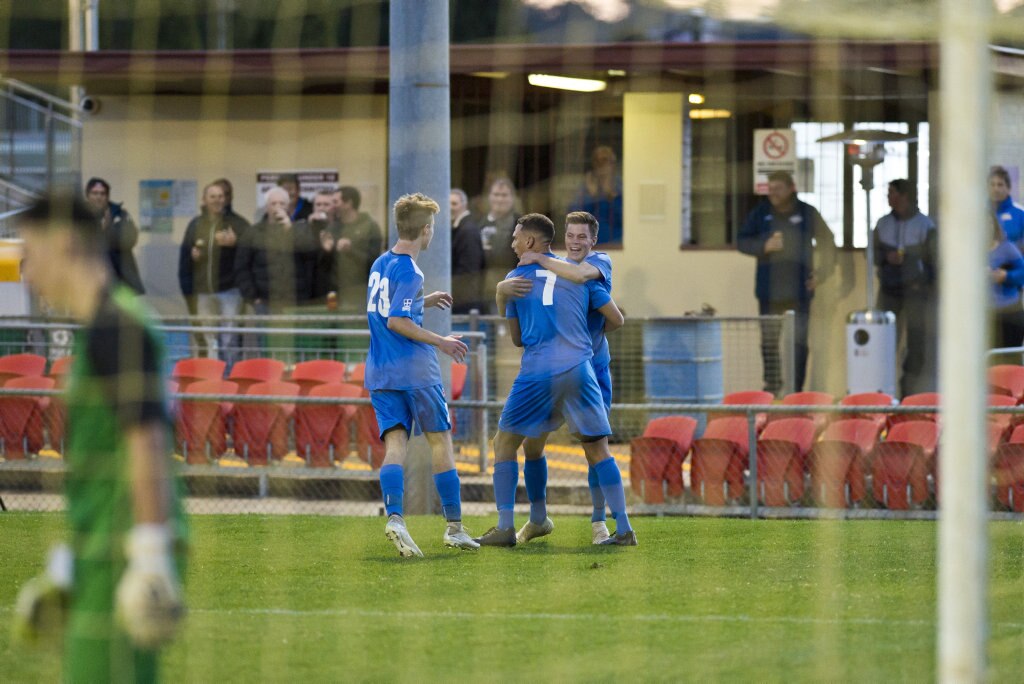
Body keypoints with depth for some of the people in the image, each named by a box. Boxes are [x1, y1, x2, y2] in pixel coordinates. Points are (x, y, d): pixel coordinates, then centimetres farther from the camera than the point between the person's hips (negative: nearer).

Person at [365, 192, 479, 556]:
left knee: (395, 442, -3)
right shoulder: (409, 271, -13)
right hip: (415, 369, -7)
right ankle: (454, 526, 10)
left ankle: (394, 516, -26)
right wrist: (440, 342, -13)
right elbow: (396, 322, -20)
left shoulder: (380, 264, 12)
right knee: (440, 441, 6)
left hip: (379, 373, 7)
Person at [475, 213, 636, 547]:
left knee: (505, 443, 11)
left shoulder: (516, 277, 9)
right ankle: (624, 529, 4)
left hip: (537, 373, -2)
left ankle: (505, 528, 3)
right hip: (579, 368, 2)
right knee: (598, 449, 9)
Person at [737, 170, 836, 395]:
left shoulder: (808, 213, 2)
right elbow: (742, 241, 6)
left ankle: (796, 390, -1)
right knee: (769, 342, 6)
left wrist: (821, 273, 3)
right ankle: (772, 387, 18)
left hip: (799, 291, -2)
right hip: (769, 290, 2)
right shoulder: (761, 213, 4)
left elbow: (827, 242, 10)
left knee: (799, 342, -5)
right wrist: (764, 246, -13)